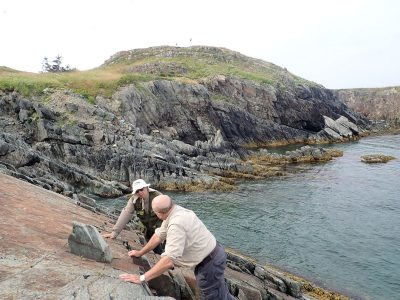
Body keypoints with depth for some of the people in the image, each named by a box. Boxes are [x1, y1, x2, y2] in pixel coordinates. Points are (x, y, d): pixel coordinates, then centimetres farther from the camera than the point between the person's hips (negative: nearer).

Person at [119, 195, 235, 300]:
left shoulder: (177, 224, -33)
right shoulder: (174, 212, -4)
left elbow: (169, 260, -36)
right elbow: (159, 235, 8)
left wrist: (142, 278, -31)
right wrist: (140, 252, 14)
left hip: (210, 263, -9)